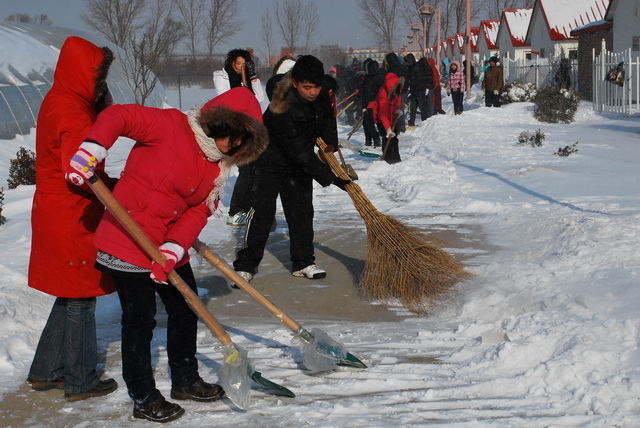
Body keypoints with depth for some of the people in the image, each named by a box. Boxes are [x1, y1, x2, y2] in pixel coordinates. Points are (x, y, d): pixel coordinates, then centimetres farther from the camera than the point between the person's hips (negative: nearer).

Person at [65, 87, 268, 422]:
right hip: (128, 242, -8)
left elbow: (199, 212, -2)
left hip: (171, 247, 8)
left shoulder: (218, 167, 5)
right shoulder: (171, 125, -17)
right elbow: (117, 116, -21)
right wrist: (91, 151, -37)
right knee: (140, 319, 0)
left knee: (186, 311, 16)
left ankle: (185, 381, 36)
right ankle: (143, 398, 14)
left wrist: (173, 249, -17)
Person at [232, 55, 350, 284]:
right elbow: (299, 153, -33)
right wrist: (330, 177, -32)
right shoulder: (282, 110, -35)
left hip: (300, 162, 7)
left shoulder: (319, 95, -13)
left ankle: (303, 262, 15)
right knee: (262, 210, -11)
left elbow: (327, 117, 12)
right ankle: (245, 265, -3)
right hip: (271, 160, -6)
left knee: (302, 211, 6)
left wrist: (329, 144, 2)